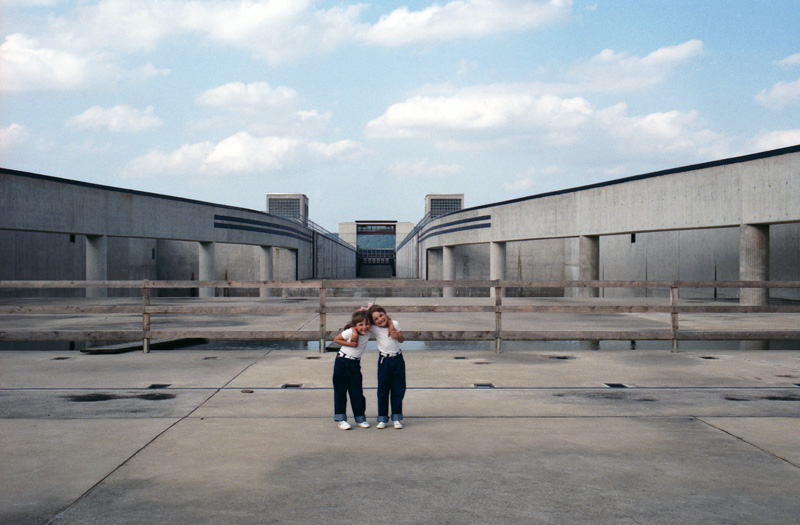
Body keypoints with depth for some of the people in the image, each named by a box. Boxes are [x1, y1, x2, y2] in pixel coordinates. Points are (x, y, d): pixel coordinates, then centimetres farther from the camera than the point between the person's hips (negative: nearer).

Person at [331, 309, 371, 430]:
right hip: (342, 362, -3)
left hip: (355, 364, 3)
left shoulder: (368, 334, -3)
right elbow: (336, 339, -5)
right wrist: (349, 344, -16)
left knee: (357, 392, 5)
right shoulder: (350, 332, -14)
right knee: (340, 391, 2)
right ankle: (341, 419, 11)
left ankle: (360, 418, 18)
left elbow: (355, 341, -12)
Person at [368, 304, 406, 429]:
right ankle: (382, 418, 12)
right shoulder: (374, 329, -5)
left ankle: (397, 417, 15)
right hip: (384, 360, -2)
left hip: (398, 359, 2)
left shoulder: (395, 324, 2)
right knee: (383, 390, 2)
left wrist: (397, 335, -8)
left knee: (398, 389, 5)